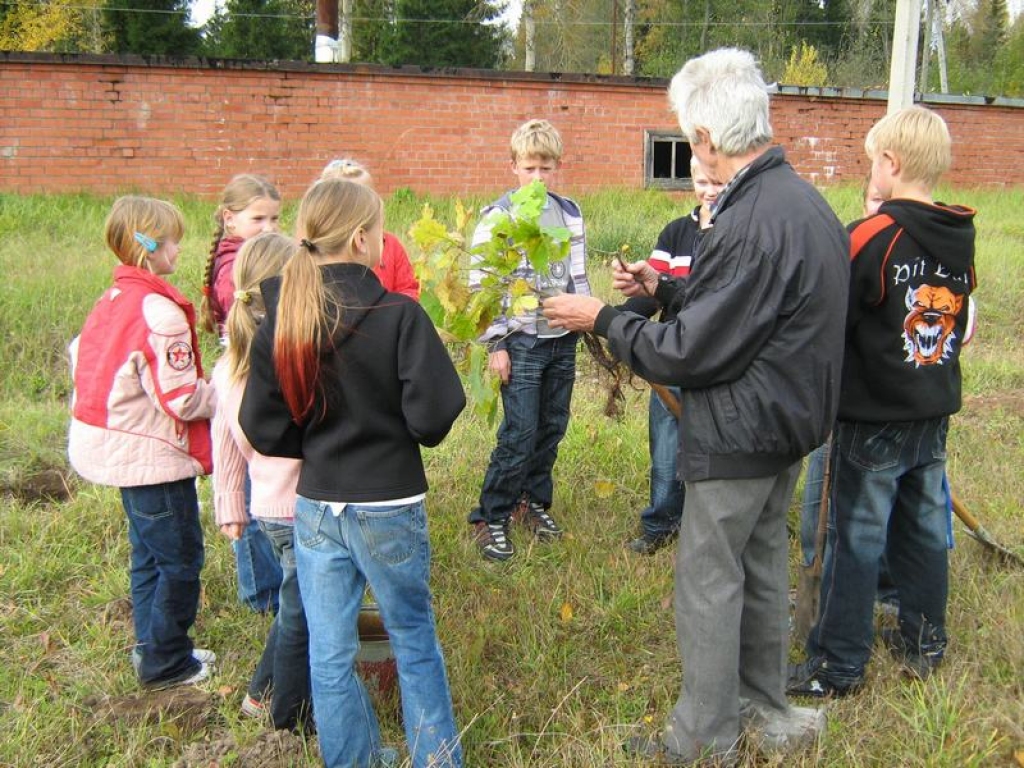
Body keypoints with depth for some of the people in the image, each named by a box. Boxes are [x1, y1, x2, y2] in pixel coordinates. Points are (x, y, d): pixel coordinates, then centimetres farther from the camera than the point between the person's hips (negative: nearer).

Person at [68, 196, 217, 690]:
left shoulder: (113, 299, 5)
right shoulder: (159, 312, -23)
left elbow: (81, 356, 15)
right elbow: (183, 400, -22)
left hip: (117, 445, 10)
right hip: (153, 455, -10)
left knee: (149, 552, 21)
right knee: (180, 560, 4)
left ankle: (152, 645, 34)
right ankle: (165, 663, 16)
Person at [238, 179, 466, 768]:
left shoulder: (279, 321, -3)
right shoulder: (399, 315, -17)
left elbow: (261, 427, -1)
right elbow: (433, 415, -20)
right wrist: (395, 432, 2)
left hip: (315, 508, 4)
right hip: (390, 507, -3)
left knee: (330, 653, 15)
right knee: (415, 641, 17)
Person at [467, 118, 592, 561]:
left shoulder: (570, 215, 9)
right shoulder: (498, 217, -7)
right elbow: (481, 285, -7)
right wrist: (495, 344, -10)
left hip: (563, 340, 5)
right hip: (521, 341, -5)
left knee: (552, 428, 11)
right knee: (520, 434, -7)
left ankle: (534, 500, 29)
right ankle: (490, 518, 6)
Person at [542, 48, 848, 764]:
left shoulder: (753, 222, -27)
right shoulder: (802, 197, 5)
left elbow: (691, 353, -23)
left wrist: (603, 319, -11)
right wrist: (667, 287, 17)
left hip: (740, 435, -10)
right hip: (791, 419, 10)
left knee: (709, 581, 5)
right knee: (761, 563, 21)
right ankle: (765, 709, 38)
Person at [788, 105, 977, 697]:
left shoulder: (873, 237, -18)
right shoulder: (962, 239, 3)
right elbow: (963, 324, 15)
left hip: (874, 417, -7)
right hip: (936, 411, 7)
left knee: (857, 538, 1)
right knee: (925, 526, 17)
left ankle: (838, 666, 11)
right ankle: (925, 643, 32)